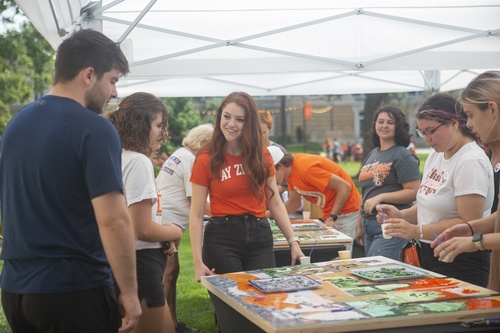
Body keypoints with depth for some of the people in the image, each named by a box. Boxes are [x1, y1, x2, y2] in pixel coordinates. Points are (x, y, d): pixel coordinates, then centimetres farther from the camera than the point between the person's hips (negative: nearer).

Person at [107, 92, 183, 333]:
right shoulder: (139, 162, -17)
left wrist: (164, 234, 8)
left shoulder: (120, 158, 12)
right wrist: (175, 232, -3)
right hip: (140, 263, -10)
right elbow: (142, 229, -22)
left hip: (129, 260, 10)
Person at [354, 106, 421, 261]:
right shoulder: (371, 156, 17)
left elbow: (414, 192, -16)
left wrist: (381, 197, -22)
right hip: (369, 226, 8)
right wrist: (360, 226, 23)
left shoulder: (403, 156, -7)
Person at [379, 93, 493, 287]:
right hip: (429, 257, 8)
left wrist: (417, 231, -26)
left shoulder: (470, 161, -16)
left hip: (459, 264, -8)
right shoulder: (436, 155, 10)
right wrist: (401, 215, -3)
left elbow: (469, 223, -22)